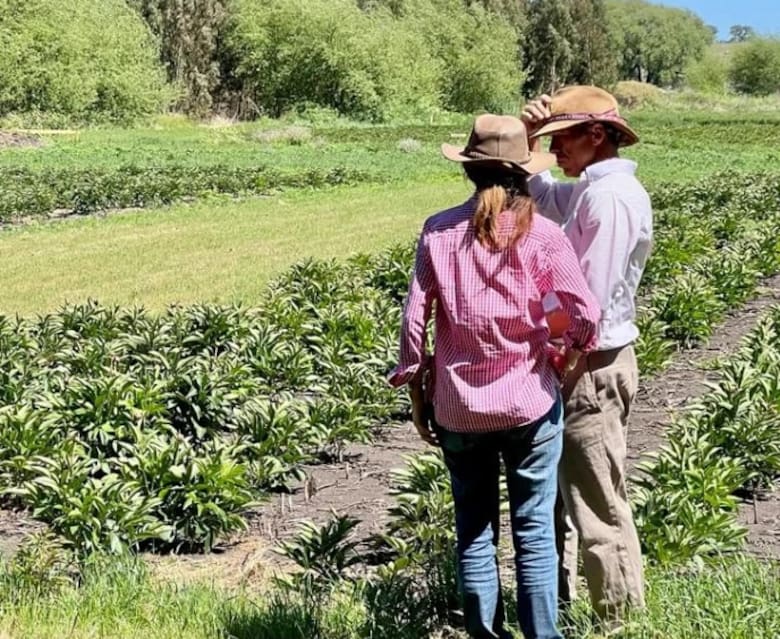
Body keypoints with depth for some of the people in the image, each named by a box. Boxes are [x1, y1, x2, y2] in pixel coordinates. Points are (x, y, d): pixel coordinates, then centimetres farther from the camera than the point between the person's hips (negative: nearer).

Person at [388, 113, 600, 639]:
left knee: (474, 531, 13)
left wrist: (416, 392, 7)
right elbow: (586, 314, -11)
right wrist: (573, 351, 10)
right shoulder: (540, 233, -7)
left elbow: (414, 319, -3)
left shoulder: (439, 231, -4)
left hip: (459, 408, 2)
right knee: (534, 529, 9)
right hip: (530, 403, -1)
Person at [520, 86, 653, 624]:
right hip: (578, 361, 11)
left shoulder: (611, 197, -20)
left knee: (599, 507, -1)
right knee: (552, 490, 22)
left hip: (591, 367, -11)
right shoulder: (588, 189, 11)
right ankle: (557, 599, 37)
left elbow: (591, 299, -23)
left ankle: (623, 619, 11)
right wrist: (526, 138, 7)